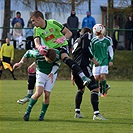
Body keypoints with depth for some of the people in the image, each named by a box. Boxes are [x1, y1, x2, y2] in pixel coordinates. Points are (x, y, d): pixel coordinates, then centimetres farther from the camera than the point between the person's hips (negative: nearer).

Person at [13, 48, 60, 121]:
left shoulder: (57, 53, -27)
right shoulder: (38, 54, -31)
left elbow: (57, 63, -7)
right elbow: (28, 52, -10)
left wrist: (52, 73, -21)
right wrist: (21, 63, -6)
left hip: (52, 75, 2)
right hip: (41, 73, -2)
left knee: (47, 95, -8)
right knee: (38, 93, -20)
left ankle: (42, 115, 9)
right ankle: (28, 112, -5)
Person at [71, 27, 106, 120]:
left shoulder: (76, 42, 30)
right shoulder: (87, 35, 9)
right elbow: (85, 48, -11)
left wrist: (72, 74, 31)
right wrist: (93, 59, -7)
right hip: (83, 66, -9)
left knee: (81, 89, 28)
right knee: (95, 89, -11)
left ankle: (77, 112, 22)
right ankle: (96, 114, -22)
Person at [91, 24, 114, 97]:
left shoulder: (107, 40, 1)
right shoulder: (93, 41, -1)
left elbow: (110, 51, 12)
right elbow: (90, 51, 9)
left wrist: (111, 60, 7)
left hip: (104, 61, -1)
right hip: (96, 61, 1)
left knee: (102, 76, -13)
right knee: (96, 77, -5)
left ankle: (104, 91, 0)